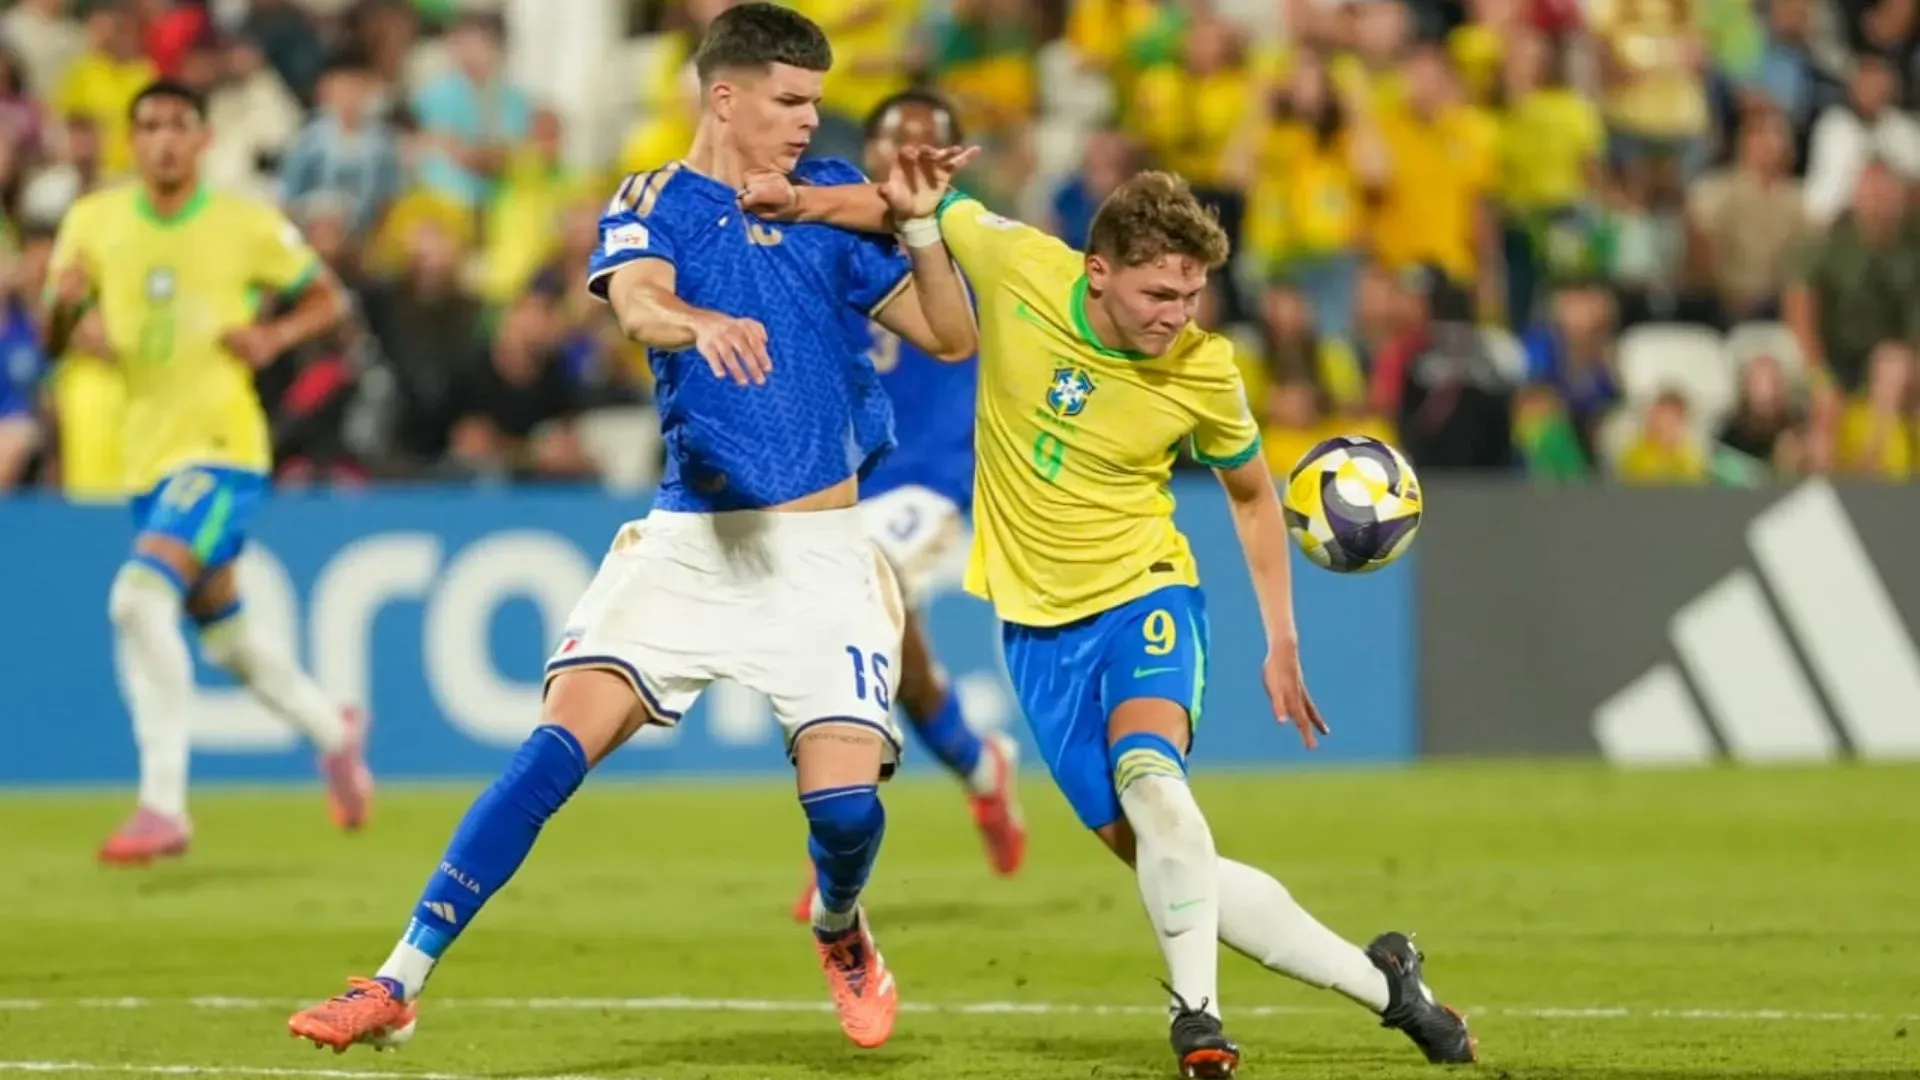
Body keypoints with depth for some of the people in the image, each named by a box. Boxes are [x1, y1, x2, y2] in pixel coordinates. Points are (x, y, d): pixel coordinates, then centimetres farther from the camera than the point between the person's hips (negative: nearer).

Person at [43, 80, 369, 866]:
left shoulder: (247, 226, -6)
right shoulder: (93, 222, 3)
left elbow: (328, 298, 7)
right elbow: (54, 343, 7)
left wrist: (274, 337, -12)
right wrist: (64, 304, -16)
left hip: (222, 447, -6)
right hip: (147, 453, 6)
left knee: (139, 598, -25)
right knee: (221, 631, 19)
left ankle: (163, 806, -23)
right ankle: (333, 730, 46)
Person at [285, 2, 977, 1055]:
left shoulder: (831, 197, 8)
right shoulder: (654, 204, 1)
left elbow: (950, 336, 9)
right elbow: (637, 301, -22)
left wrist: (920, 223, -8)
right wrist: (704, 323, -45)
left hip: (819, 547, 1)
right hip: (684, 540, -1)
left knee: (845, 801, -12)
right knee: (557, 745, -15)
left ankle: (838, 930, 24)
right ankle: (399, 984, -12)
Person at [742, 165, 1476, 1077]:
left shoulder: (1205, 371, -14)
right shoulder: (1017, 266, -16)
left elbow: (1251, 494, 5)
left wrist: (1282, 643, 5)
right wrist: (808, 201, -11)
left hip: (1142, 597, -2)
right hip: (1038, 621, 2)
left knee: (1147, 774, -34)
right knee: (1157, 861, 0)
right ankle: (1379, 981, 12)